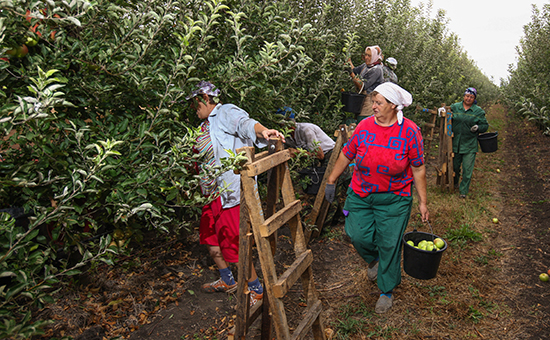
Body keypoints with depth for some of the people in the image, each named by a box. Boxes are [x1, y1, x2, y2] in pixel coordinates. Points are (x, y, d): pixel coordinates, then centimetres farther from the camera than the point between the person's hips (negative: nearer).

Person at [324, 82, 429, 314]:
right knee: (358, 235, -1)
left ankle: (387, 291, 25)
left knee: (389, 244, 2)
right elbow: (346, 155, 7)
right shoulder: (364, 126, -4)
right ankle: (374, 260, 37)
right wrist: (331, 181, 9)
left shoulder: (409, 131, -9)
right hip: (360, 194, 3)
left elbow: (418, 169, -3)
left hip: (394, 199, -2)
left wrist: (423, 202, -2)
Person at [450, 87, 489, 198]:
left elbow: (485, 125, 8)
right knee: (454, 166, 16)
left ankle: (463, 190, 9)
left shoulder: (478, 111, 2)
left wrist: (478, 128, -14)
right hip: (455, 143, 2)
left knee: (467, 169, -2)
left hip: (470, 145, -2)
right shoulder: (455, 107, 3)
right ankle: (454, 183, 41)